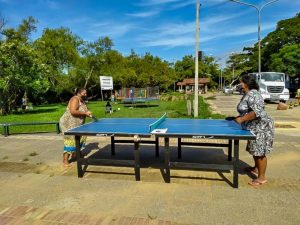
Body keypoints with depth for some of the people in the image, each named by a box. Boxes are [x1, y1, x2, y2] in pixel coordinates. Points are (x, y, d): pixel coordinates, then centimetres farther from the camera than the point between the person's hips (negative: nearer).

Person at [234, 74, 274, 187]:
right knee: (255, 150, 23)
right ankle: (256, 168, 42)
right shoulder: (247, 94, 11)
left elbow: (257, 112, -31)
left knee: (260, 152, -2)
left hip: (261, 127, -11)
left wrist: (242, 119, -31)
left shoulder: (252, 95, -21)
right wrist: (239, 117, 15)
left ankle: (262, 177, 9)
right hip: (254, 128, 11)